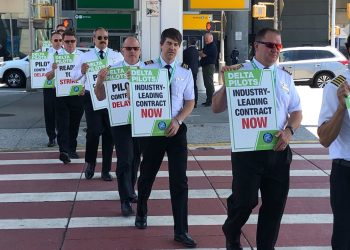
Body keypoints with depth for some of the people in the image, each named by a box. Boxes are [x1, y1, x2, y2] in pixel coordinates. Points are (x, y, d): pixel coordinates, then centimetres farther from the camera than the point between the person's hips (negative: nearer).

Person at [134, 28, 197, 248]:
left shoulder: (185, 72, 3)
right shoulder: (147, 69, -3)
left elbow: (190, 102, 3)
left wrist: (177, 121, -12)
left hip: (176, 129, 1)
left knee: (179, 180, -1)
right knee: (147, 175, 15)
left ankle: (181, 231, 6)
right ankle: (142, 213, 42)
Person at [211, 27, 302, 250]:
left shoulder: (285, 77, 12)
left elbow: (296, 111, 14)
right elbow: (216, 108, -3)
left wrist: (289, 131, -7)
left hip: (278, 150, 4)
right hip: (247, 149, -4)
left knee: (275, 204, 8)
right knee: (245, 201, -3)